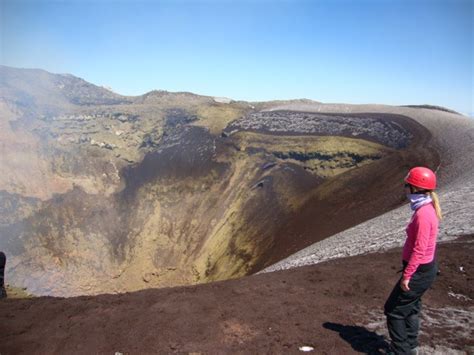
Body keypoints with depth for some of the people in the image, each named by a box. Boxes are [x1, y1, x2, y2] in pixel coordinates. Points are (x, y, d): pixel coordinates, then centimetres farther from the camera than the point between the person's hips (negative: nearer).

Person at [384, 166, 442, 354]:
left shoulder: (423, 214, -25)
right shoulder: (426, 209, 6)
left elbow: (419, 250, -25)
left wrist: (406, 275, -19)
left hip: (419, 271, -10)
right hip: (425, 267, 10)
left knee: (394, 309, 2)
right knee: (410, 308, 22)